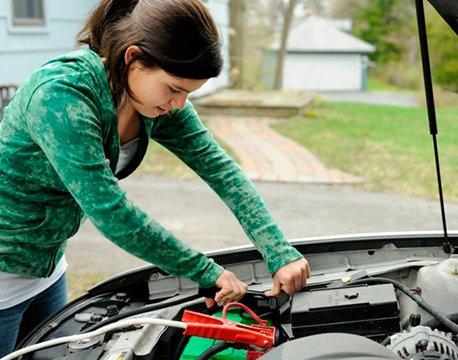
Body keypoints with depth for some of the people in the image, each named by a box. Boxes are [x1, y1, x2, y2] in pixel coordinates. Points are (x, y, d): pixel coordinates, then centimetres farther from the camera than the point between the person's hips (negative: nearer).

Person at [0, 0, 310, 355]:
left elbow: (220, 167, -9)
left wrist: (280, 253, -17)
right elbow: (111, 213, -33)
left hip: (47, 266, 7)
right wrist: (209, 273, -25)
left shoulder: (159, 100, -9)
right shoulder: (61, 94, -32)